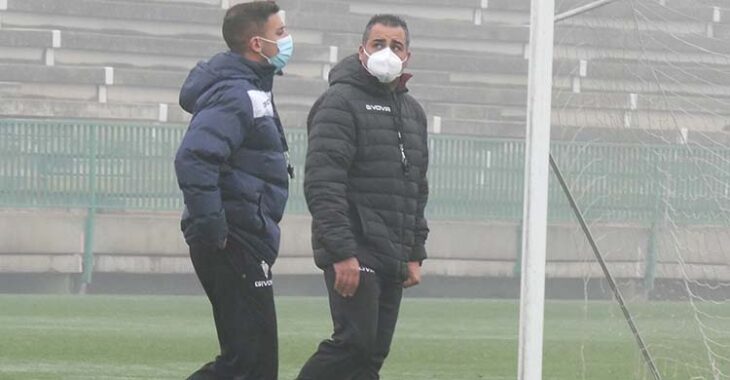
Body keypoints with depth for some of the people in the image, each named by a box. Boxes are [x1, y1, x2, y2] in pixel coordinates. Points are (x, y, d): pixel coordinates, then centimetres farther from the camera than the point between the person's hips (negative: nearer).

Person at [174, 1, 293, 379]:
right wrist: (212, 230, -25)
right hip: (236, 244, -11)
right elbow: (193, 159, -28)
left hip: (246, 242, 11)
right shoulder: (236, 95, -14)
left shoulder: (251, 91, 18)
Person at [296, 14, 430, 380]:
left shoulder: (413, 112, 19)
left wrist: (415, 254, 16)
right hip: (353, 254, -8)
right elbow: (323, 184, -15)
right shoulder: (341, 102, -7)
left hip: (392, 258, 8)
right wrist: (341, 252, -21)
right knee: (354, 343, -16)